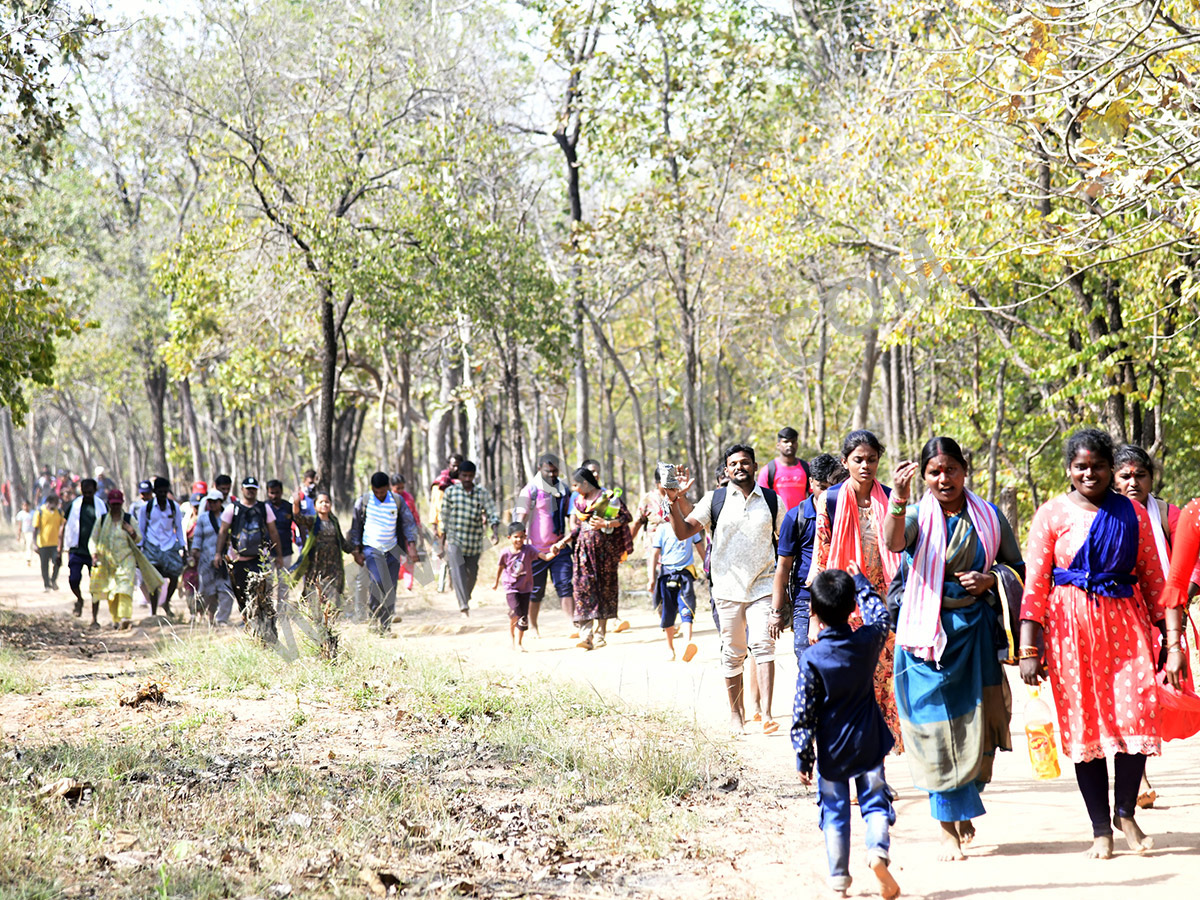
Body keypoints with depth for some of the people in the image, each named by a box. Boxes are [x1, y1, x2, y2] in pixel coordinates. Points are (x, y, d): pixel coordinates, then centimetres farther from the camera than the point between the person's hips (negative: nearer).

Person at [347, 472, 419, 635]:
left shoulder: (397, 501, 1)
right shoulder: (363, 501, -3)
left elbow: (409, 524, 6)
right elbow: (355, 528, 4)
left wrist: (412, 546, -3)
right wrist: (356, 551, 0)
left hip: (392, 550, 3)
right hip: (371, 548, -3)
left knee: (391, 588, 2)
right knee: (378, 582, -22)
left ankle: (386, 626, 11)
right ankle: (376, 617, -12)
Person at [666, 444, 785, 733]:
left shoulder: (772, 501, 7)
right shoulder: (714, 500, 4)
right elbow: (683, 532, -3)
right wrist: (674, 501, -18)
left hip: (763, 586, -1)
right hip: (727, 587, 1)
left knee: (763, 644, -15)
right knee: (732, 653, 6)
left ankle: (766, 714, -19)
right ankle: (736, 713, 19)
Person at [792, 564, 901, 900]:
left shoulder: (811, 659, -16)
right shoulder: (867, 642, -9)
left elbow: (803, 714, -13)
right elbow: (880, 615, 16)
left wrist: (803, 757, -4)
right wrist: (859, 580, 25)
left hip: (831, 752, -1)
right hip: (869, 746, 1)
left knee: (834, 814, 10)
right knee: (875, 802, 11)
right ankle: (878, 849, -16)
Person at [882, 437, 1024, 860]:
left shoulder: (989, 518, 6)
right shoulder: (917, 516, -1)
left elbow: (1018, 569, 15)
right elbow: (894, 542, -25)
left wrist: (990, 579, -7)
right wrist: (898, 499, -43)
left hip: (975, 631, 2)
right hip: (927, 632, -2)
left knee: (977, 726, 3)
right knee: (935, 730, -2)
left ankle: (964, 810, 28)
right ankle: (948, 828, 7)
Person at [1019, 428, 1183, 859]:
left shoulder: (1132, 515, 9)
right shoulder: (1052, 514, 4)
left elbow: (1155, 581, 8)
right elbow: (1035, 585, 0)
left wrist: (1173, 642, 2)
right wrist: (1029, 649, -6)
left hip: (1124, 624, 1)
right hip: (1072, 628, -1)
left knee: (1136, 718, -8)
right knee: (1084, 725, 0)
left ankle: (1126, 812, 14)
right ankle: (1101, 828, 9)